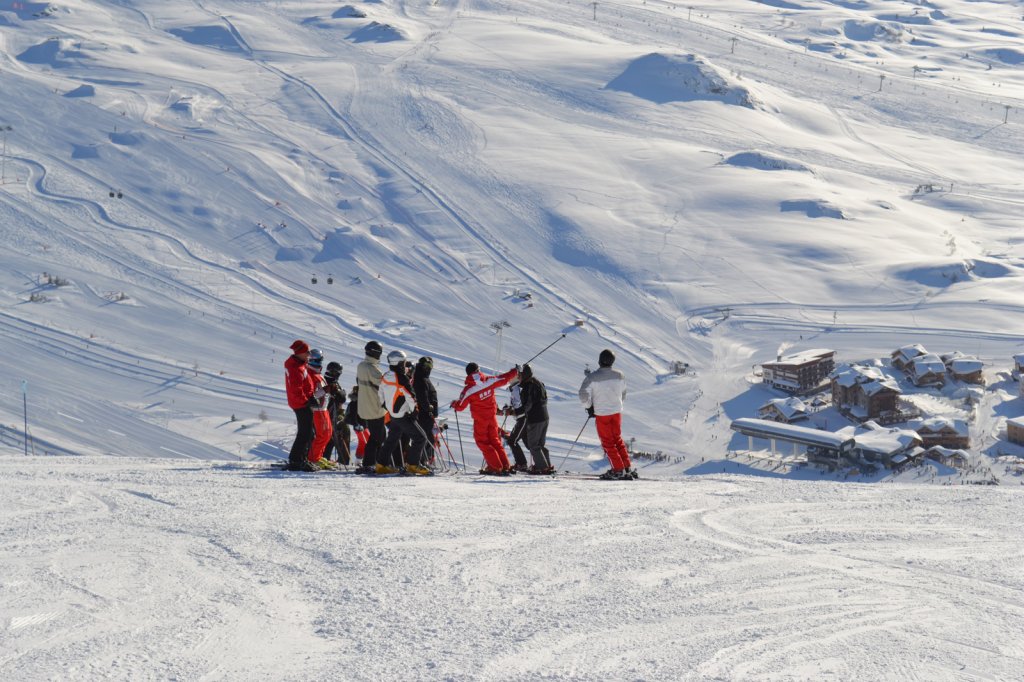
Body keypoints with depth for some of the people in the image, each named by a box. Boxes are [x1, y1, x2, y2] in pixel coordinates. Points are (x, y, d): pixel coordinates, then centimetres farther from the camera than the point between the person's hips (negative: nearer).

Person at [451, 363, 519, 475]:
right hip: (492, 416, 4)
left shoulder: (468, 390, -20)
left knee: (483, 442, 7)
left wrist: (454, 404, 12)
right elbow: (505, 379, 3)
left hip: (480, 420, -4)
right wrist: (515, 372, 22)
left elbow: (460, 407, -11)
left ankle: (496, 467, 0)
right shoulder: (489, 381, -11)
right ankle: (505, 466, 17)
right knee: (495, 440, 17)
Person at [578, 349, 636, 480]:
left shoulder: (592, 377, -17)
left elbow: (583, 394, -21)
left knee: (608, 442, 6)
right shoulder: (620, 376, -2)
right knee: (618, 439, 19)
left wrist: (589, 407, -4)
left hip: (601, 413, -4)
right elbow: (623, 394, 10)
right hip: (617, 411, 4)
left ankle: (618, 470, 4)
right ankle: (628, 467, 17)